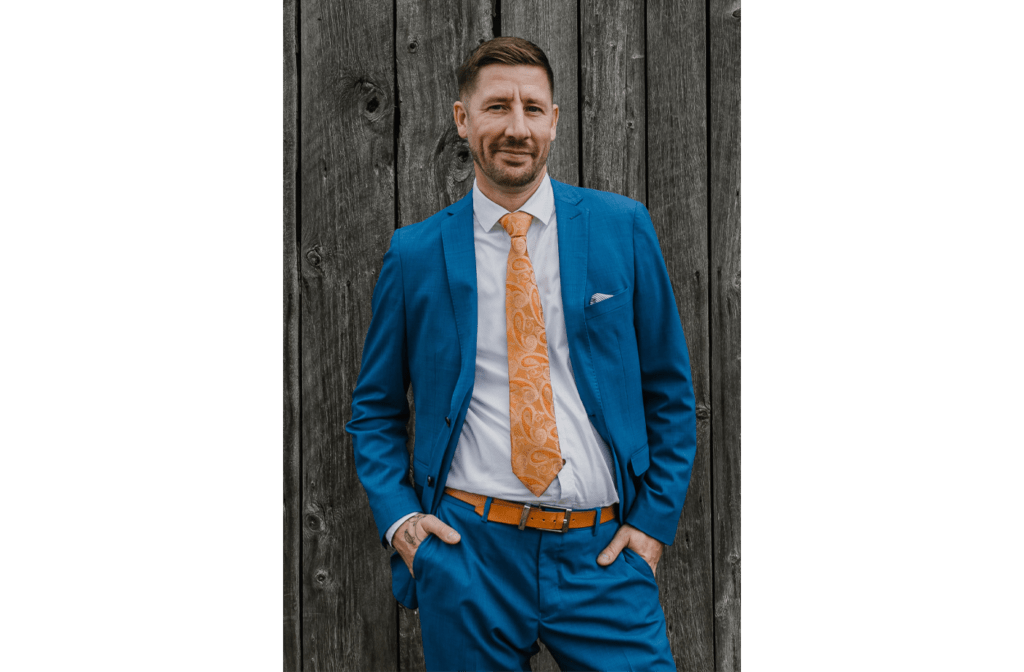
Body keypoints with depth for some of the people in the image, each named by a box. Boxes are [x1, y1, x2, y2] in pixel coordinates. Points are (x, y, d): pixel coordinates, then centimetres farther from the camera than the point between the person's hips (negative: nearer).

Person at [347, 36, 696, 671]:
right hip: (466, 551, 0)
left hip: (604, 549, 0)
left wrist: (656, 519, 1)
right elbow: (375, 409, 12)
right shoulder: (415, 254, 2)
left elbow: (669, 391, 7)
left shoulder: (623, 227, 1)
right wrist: (399, 516, -2)